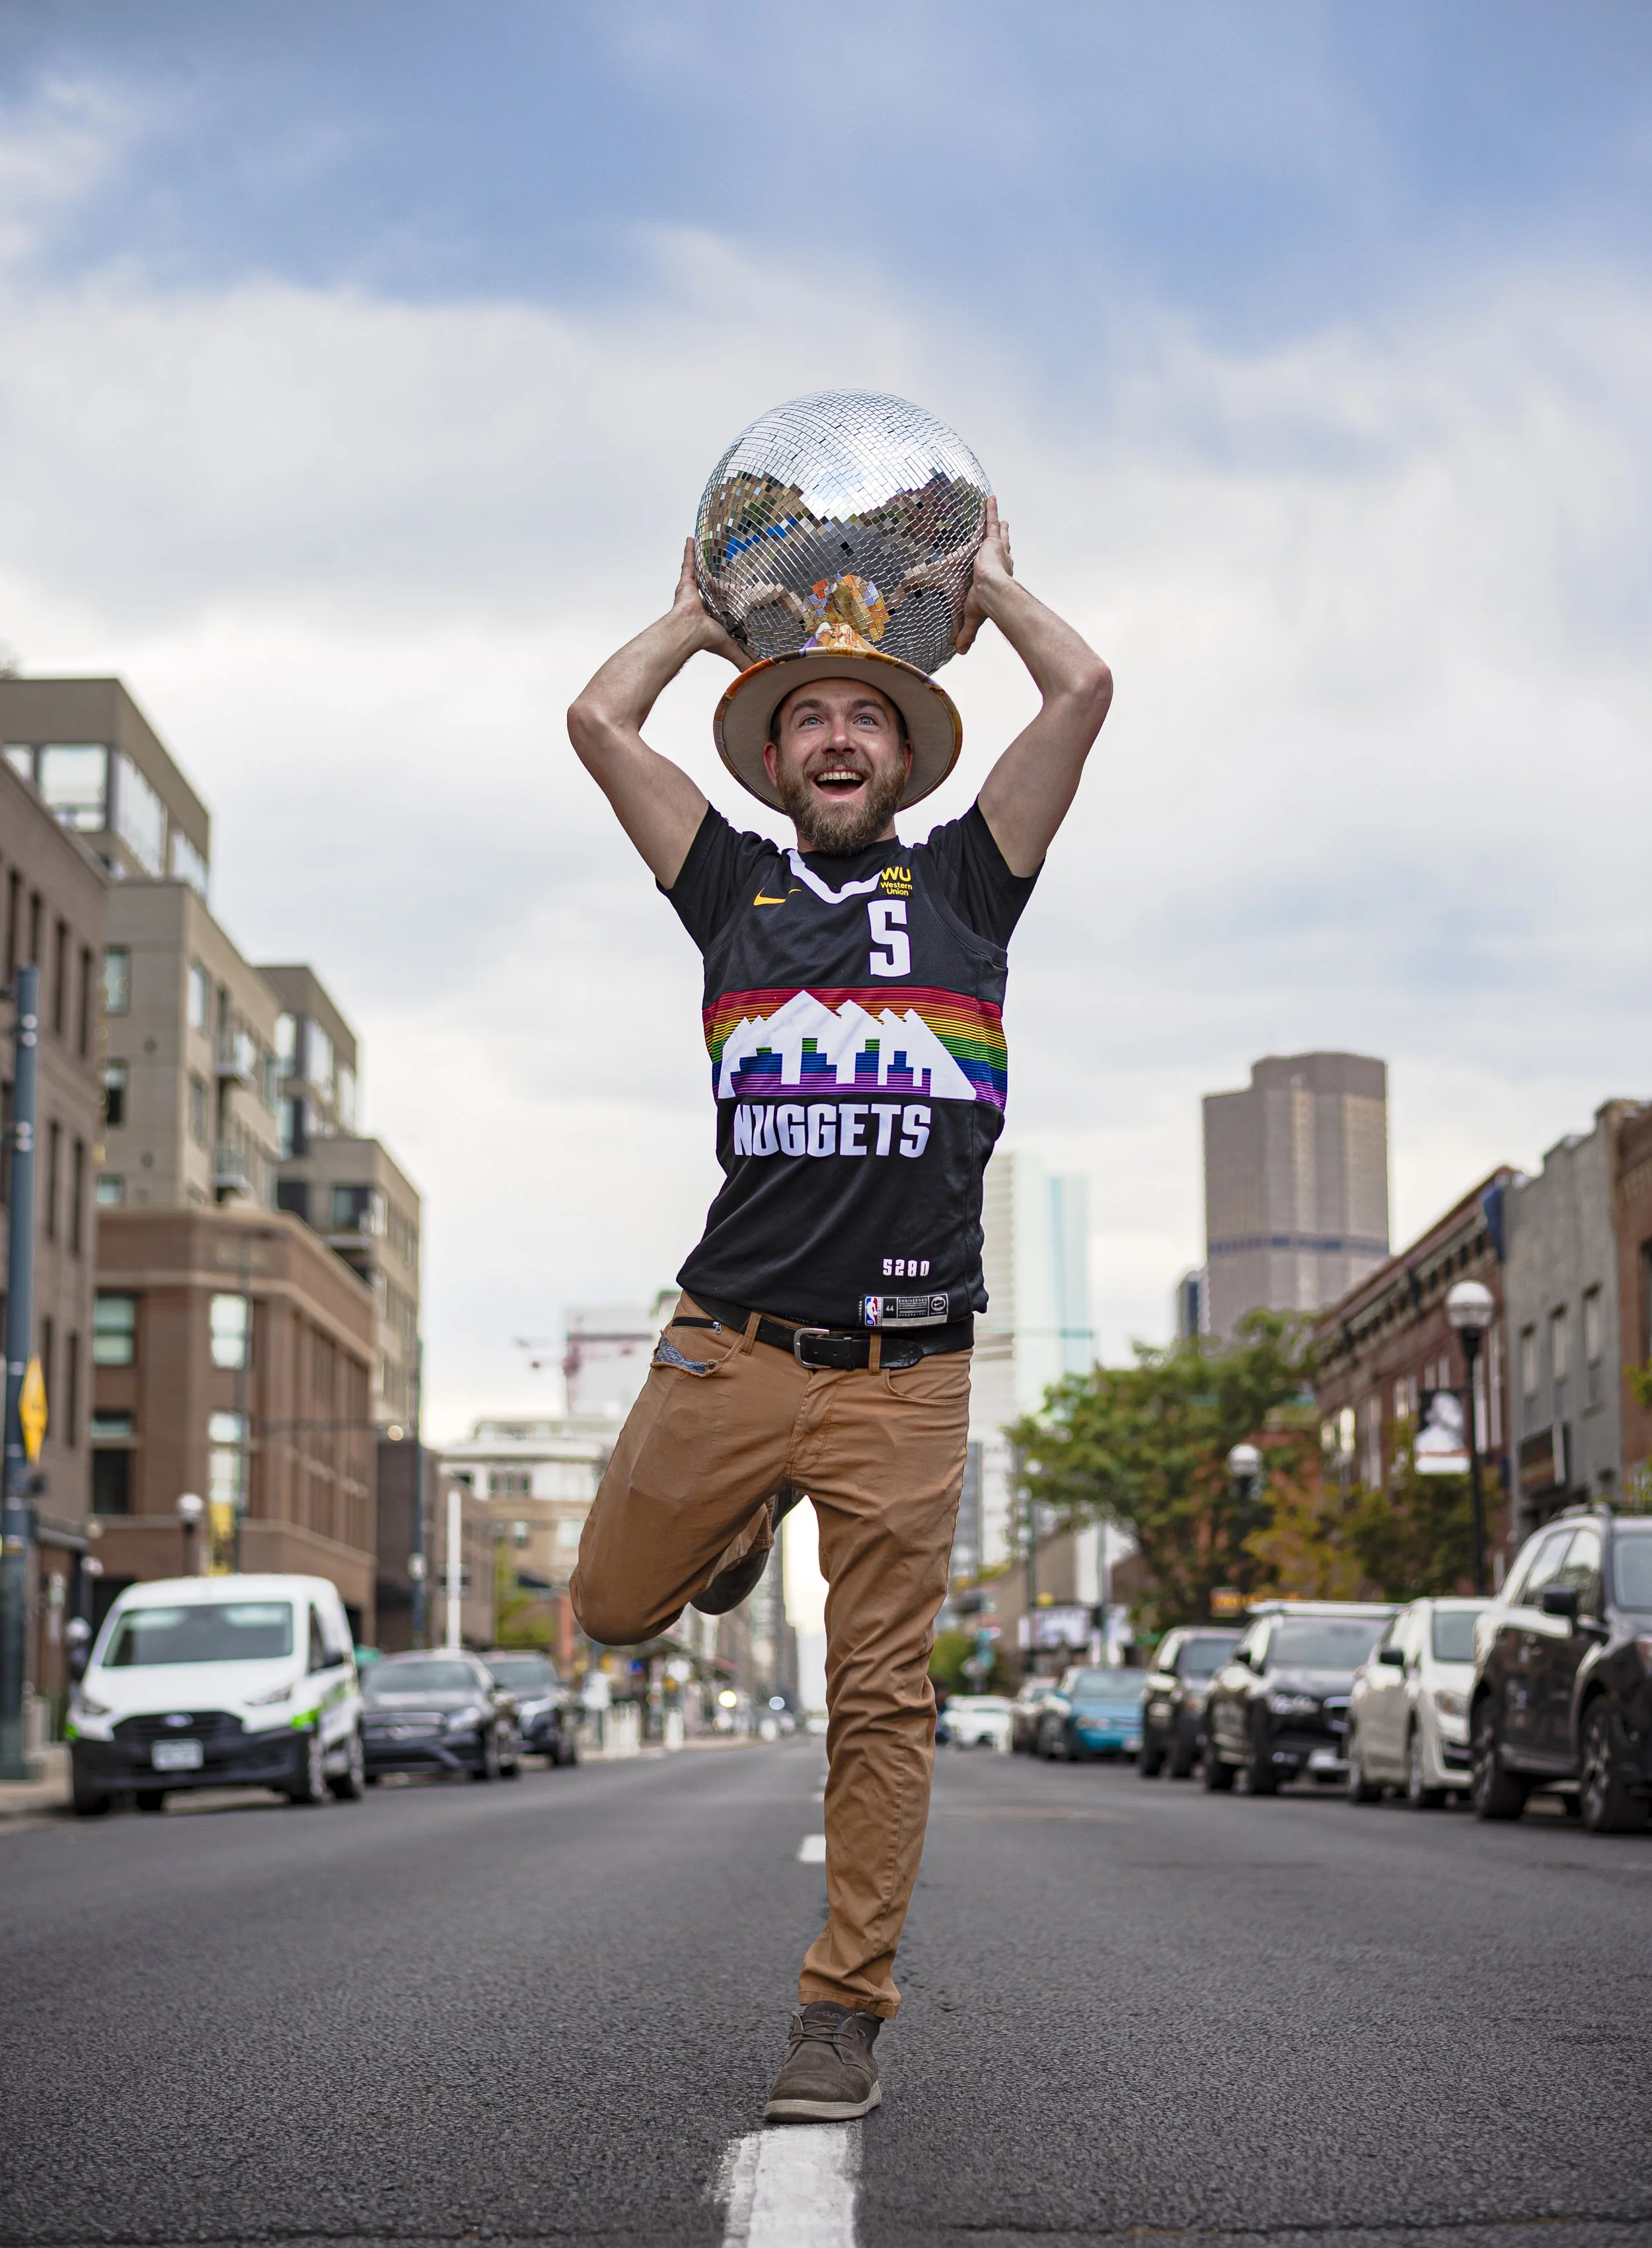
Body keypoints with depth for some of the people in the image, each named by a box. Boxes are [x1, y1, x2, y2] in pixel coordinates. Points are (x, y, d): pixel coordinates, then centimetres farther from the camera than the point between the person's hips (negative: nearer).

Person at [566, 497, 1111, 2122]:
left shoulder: (963, 883, 11)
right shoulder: (737, 887, 13)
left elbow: (1085, 690, 5)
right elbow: (599, 721, 9)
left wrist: (990, 585, 19)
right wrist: (709, 611, 22)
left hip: (904, 1373, -1)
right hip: (729, 1350, 2)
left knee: (881, 1701, 0)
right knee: (616, 1608, 10)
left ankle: (843, 2013, 8)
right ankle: (746, 1524, 40)